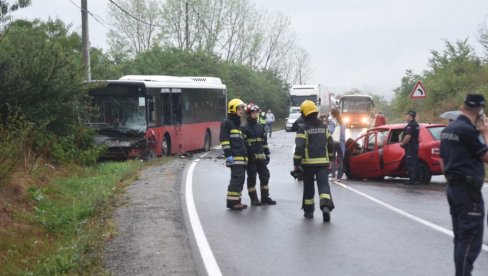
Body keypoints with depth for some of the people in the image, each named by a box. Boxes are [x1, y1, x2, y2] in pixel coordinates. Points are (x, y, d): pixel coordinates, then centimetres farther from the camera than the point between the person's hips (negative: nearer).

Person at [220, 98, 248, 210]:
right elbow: (224, 139, -12)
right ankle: (232, 201, -11)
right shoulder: (226, 123, -4)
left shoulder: (238, 124, 24)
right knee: (237, 178, -14)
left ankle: (236, 201, 14)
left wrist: (245, 154, 27)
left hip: (242, 157, 9)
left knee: (240, 179, 9)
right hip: (234, 158, -9)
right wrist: (228, 155, -18)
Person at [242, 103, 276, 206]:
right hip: (250, 158, -6)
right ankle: (254, 199, 7)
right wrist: (245, 157, -15)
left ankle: (265, 197, 14)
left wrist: (267, 155, 14)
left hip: (261, 157, 6)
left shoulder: (260, 127, 15)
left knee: (265, 176, 6)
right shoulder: (244, 128, -4)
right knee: (251, 178, 1)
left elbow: (264, 142, 19)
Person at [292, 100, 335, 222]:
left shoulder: (303, 129, -8)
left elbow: (299, 147, -14)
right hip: (323, 162, 3)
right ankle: (326, 205, -28)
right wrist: (329, 158, 26)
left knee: (308, 187, 11)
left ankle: (308, 211, 19)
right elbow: (330, 144, 15)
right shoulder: (324, 127, 9)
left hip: (308, 163, -3)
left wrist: (296, 164, -10)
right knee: (323, 184, -4)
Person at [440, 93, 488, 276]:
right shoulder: (468, 131, -17)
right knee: (471, 238, -7)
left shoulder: (448, 129, 11)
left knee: (461, 237, 14)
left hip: (454, 187, 9)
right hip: (468, 189, -9)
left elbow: (443, 160, 18)